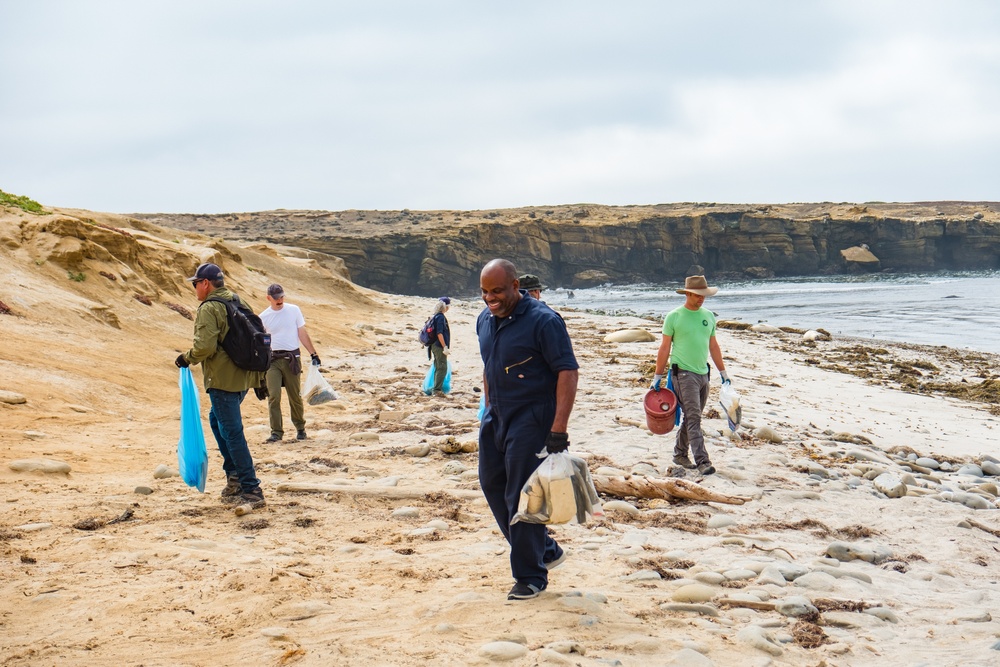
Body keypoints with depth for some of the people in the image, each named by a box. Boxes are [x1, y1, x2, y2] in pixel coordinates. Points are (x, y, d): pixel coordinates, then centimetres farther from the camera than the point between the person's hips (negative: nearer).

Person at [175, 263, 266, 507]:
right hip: (243, 377, 9)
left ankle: (251, 490, -3)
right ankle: (235, 476, 26)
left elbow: (204, 346, -23)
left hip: (223, 379, -9)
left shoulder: (209, 308, -14)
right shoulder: (239, 302, 13)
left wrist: (187, 358, -4)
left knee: (232, 432, -4)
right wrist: (259, 376, 23)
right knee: (218, 420, 25)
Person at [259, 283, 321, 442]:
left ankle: (300, 428, 24)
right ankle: (276, 432, -3)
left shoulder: (294, 310, 3)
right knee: (273, 396, -8)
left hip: (292, 358, 0)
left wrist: (313, 353, 2)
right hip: (272, 359, 0)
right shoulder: (263, 317, 3)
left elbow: (302, 334, 6)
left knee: (295, 396, 7)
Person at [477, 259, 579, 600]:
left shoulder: (543, 321, -16)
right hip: (497, 417, 8)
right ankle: (545, 550, 28)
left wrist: (559, 429, -25)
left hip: (531, 419, -8)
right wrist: (489, 411, 18)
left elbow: (568, 372, -19)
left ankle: (531, 576, 7)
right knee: (492, 483, 13)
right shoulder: (485, 320, 7)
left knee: (521, 497, -6)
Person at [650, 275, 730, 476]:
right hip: (683, 374, -6)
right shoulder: (674, 317, -5)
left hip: (703, 374, 6)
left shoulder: (708, 316, 11)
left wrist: (723, 373, 18)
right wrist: (657, 377, -2)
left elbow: (713, 346, 18)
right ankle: (702, 461, -15)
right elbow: (664, 348, -2)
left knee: (692, 418, 12)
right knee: (693, 418, -11)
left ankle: (680, 454, 27)